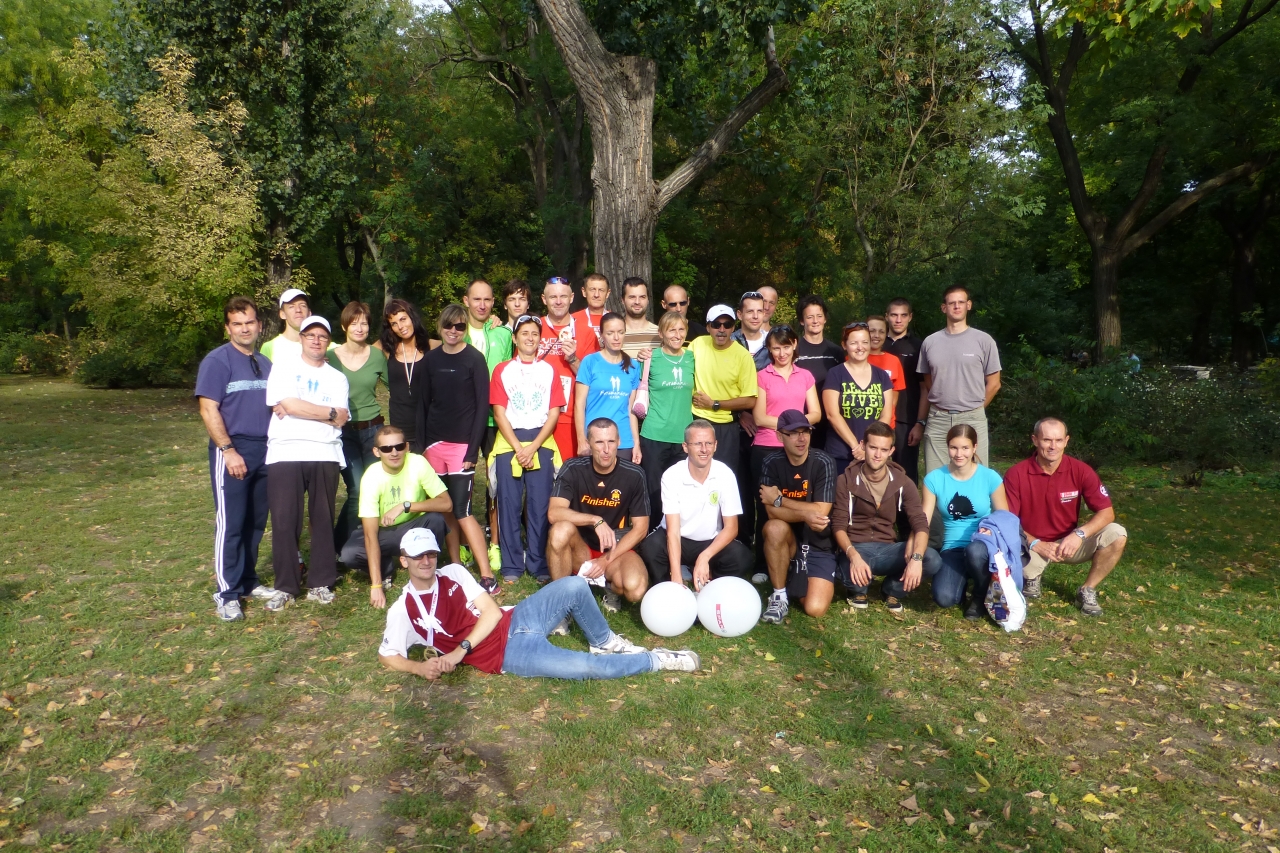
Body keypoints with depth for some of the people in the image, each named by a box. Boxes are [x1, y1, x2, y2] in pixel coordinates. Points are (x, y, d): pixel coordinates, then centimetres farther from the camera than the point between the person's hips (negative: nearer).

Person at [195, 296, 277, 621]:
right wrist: (229, 450, -17)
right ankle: (227, 594, 3)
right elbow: (208, 409, -11)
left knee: (256, 522, 10)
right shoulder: (217, 361, -5)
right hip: (232, 451, -6)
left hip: (264, 451, 6)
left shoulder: (265, 363, 13)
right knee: (230, 524, -4)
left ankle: (248, 581, 22)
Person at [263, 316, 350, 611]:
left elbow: (341, 419, 1)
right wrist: (328, 412, -2)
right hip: (285, 455, -2)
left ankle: (320, 583, 14)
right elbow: (288, 404, -9)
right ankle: (285, 586, 9)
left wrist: (299, 409, -5)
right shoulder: (284, 369, 8)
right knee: (284, 521, -2)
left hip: (325, 455, 2)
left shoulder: (337, 378, 15)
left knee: (323, 520, 4)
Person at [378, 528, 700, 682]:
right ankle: (657, 660, -1)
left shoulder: (453, 573, 5)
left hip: (515, 620, 5)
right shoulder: (403, 611, -3)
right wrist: (420, 667, -17)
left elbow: (491, 611, -1)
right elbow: (387, 655, 3)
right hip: (507, 654, -5)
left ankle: (605, 642, 13)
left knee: (574, 587, -14)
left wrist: (460, 650, -15)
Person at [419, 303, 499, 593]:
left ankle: (488, 578, -9)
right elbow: (423, 403, 13)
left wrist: (472, 450, -13)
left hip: (462, 444, -5)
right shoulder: (430, 359, 10)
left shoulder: (474, 359, -3)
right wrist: (421, 445, 5)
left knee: (462, 511, -11)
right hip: (434, 444, 5)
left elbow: (482, 406, -7)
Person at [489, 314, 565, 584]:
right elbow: (499, 413, 1)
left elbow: (554, 413, 2)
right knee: (509, 504, 0)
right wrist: (518, 448, -9)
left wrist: (533, 447, -9)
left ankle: (539, 564, 6)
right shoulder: (502, 370, 7)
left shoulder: (549, 371, 8)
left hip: (541, 442, 0)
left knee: (540, 504, -2)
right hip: (508, 443, 0)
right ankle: (511, 565, 8)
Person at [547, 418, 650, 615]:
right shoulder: (573, 469, -12)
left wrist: (606, 560, -14)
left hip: (616, 549, 0)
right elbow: (554, 513, -24)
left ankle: (610, 586, 7)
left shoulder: (634, 475, -11)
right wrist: (596, 520, -35)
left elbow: (640, 528, -7)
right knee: (561, 529, -34)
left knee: (635, 589, -32)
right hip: (580, 549, 0)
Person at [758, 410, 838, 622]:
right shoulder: (772, 463, -7)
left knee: (815, 608, -18)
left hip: (820, 546, -1)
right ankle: (779, 596, -14)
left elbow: (821, 512, -18)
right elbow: (772, 512, -16)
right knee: (775, 528, -34)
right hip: (788, 543, 1)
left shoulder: (823, 463, -12)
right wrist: (805, 514, -32)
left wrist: (779, 499, -15)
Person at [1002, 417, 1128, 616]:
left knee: (1116, 535, -21)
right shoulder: (1016, 474, -15)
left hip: (1069, 543, 2)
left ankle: (1087, 591, -2)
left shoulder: (1080, 471, -10)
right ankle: (1031, 578, 6)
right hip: (1030, 546, -2)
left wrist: (1080, 533, -27)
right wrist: (1035, 544, -27)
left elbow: (1107, 512, -10)